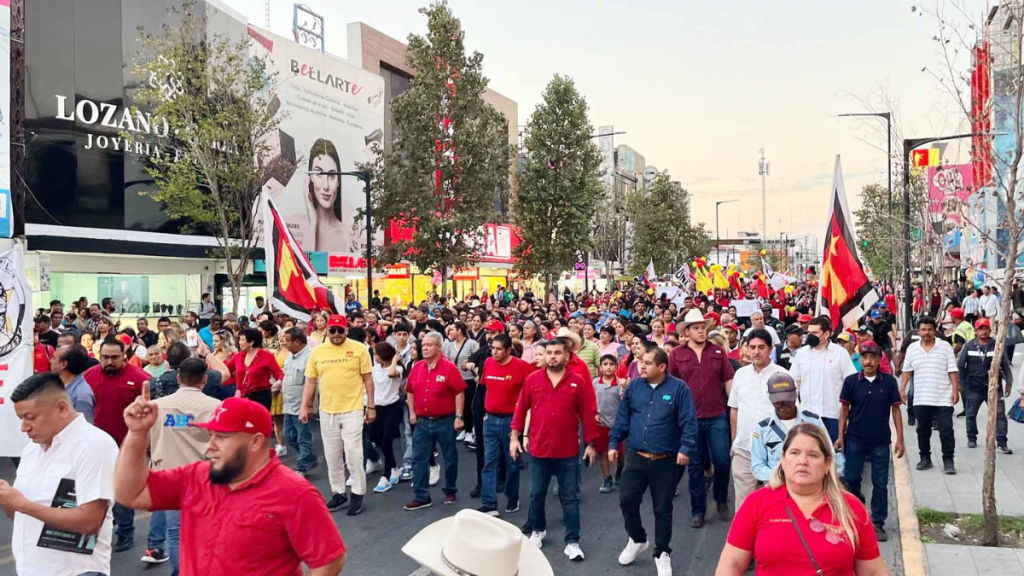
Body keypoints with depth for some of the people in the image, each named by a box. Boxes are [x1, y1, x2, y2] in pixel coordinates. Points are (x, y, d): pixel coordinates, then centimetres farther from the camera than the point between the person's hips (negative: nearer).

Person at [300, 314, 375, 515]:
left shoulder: (359, 348, -5)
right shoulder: (317, 351, 3)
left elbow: (368, 379, -2)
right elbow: (310, 381, 9)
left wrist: (371, 406, -3)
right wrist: (304, 406, 3)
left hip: (352, 410, -3)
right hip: (327, 412, 4)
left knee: (353, 455, -2)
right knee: (332, 456, 11)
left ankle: (358, 494, 12)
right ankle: (339, 493, 25)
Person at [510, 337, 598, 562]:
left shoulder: (579, 382, -6)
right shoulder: (532, 379, -2)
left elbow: (588, 414, -3)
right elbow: (521, 408, 2)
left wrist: (590, 443, -2)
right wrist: (515, 436, 0)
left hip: (568, 451, -1)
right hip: (538, 449, 2)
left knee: (570, 497, 7)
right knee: (536, 495, 15)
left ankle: (572, 541, 17)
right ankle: (537, 530, 37)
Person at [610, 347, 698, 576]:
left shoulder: (678, 388, -8)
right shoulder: (634, 386, 3)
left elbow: (689, 422, -10)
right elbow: (622, 418, 8)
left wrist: (686, 448, -19)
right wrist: (613, 443, 5)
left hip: (665, 460, -3)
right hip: (635, 457, 3)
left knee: (662, 508, 7)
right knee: (627, 501, 6)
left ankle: (662, 554, 24)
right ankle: (637, 540, 32)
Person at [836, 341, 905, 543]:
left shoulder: (889, 382, -4)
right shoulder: (851, 381, -3)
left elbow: (895, 410, 1)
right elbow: (845, 409, 2)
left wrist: (900, 439, -2)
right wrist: (840, 436, -1)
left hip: (881, 442, 0)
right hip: (855, 440, 0)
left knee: (880, 484, 6)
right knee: (851, 479, 8)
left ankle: (877, 523, 17)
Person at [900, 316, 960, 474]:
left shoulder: (945, 346, -1)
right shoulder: (912, 348, 6)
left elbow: (953, 371, -2)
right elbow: (907, 370, 11)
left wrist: (955, 390, -8)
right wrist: (902, 388, 5)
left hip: (943, 399, -3)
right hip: (921, 399, 3)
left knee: (946, 430, -3)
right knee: (923, 430, 11)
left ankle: (948, 460, 6)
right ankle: (925, 458, 23)